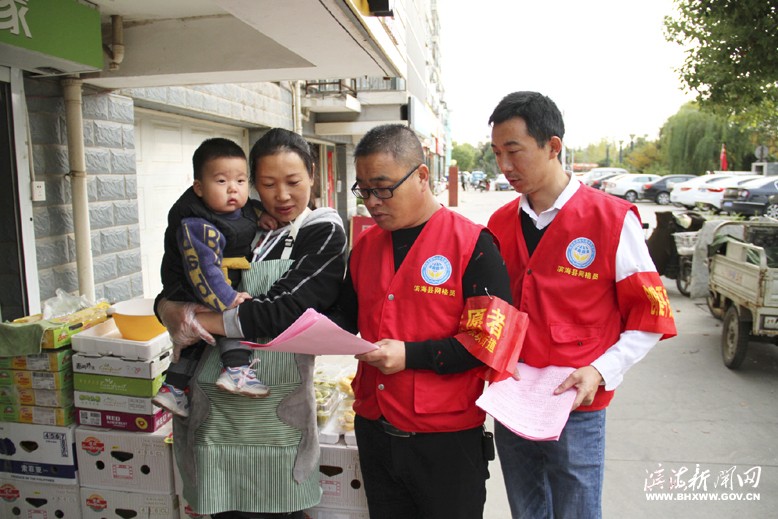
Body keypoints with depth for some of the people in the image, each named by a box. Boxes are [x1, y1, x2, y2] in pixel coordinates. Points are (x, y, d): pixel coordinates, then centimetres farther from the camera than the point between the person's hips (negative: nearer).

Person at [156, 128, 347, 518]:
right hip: (211, 405, 4)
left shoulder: (323, 233, -3)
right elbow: (169, 294, 11)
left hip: (273, 409, -3)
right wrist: (171, 311, -12)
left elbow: (286, 310, -17)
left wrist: (202, 321, -14)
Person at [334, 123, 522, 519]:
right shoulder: (365, 245, 7)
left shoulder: (472, 243, -11)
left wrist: (410, 355, -23)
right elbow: (348, 314, 16)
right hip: (373, 430, 5)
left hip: (447, 440, -5)